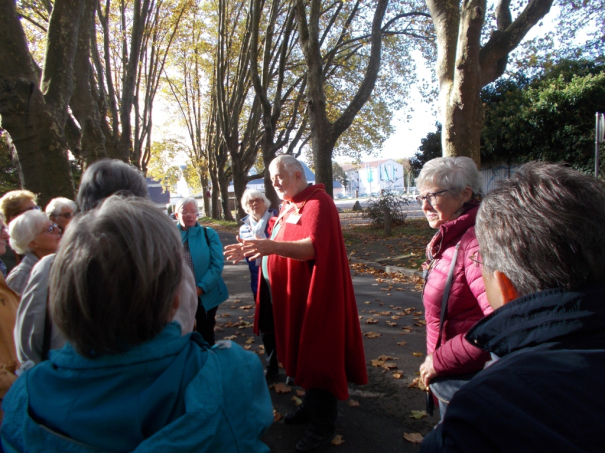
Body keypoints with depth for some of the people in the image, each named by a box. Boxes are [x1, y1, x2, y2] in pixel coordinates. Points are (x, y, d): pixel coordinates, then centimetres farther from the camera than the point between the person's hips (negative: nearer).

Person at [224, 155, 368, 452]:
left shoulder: (317, 202, -14)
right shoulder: (289, 205, 15)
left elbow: (314, 247, -29)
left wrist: (273, 246, -42)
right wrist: (253, 250, 5)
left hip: (311, 296, -9)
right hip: (289, 295, 9)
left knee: (315, 357, 1)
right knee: (300, 353, 18)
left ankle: (323, 425, 16)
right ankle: (311, 407, 35)